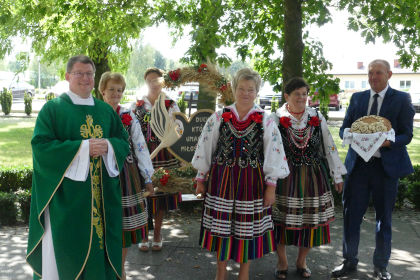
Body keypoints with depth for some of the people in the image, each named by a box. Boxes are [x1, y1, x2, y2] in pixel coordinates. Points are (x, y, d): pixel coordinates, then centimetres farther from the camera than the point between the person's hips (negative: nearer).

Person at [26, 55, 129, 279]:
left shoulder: (106, 110, 13)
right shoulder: (52, 109, 0)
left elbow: (124, 142, 12)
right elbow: (40, 145, -10)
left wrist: (108, 146, -11)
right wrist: (82, 147, -17)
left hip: (102, 195, 4)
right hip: (66, 196, -4)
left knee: (99, 244, 8)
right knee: (66, 248, 1)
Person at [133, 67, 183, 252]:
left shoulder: (170, 104, 5)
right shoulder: (137, 105, 8)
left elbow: (179, 128, -1)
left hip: (164, 155, 0)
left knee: (162, 193, 6)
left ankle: (157, 234, 22)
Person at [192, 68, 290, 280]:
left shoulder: (266, 121, -1)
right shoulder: (219, 118, 1)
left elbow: (274, 154, 0)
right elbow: (204, 148, 6)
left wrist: (271, 185, -4)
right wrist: (201, 179, 6)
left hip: (251, 181, -1)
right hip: (221, 180, 1)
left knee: (247, 227, 7)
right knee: (221, 226, 8)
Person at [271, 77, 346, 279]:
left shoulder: (317, 117, 5)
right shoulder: (276, 118, -2)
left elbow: (329, 146, 8)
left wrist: (337, 176, 7)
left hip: (313, 177, 3)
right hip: (285, 177, -2)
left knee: (311, 219, 8)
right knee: (282, 219, 4)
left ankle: (301, 262, 29)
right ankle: (282, 262, 26)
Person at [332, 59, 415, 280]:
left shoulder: (401, 99, 1)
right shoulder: (357, 98, 10)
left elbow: (407, 135, -4)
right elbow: (344, 129, 10)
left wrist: (387, 141, -24)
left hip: (387, 165, -2)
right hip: (358, 164, 2)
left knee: (384, 218, 10)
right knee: (350, 214, 3)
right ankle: (349, 261, 22)